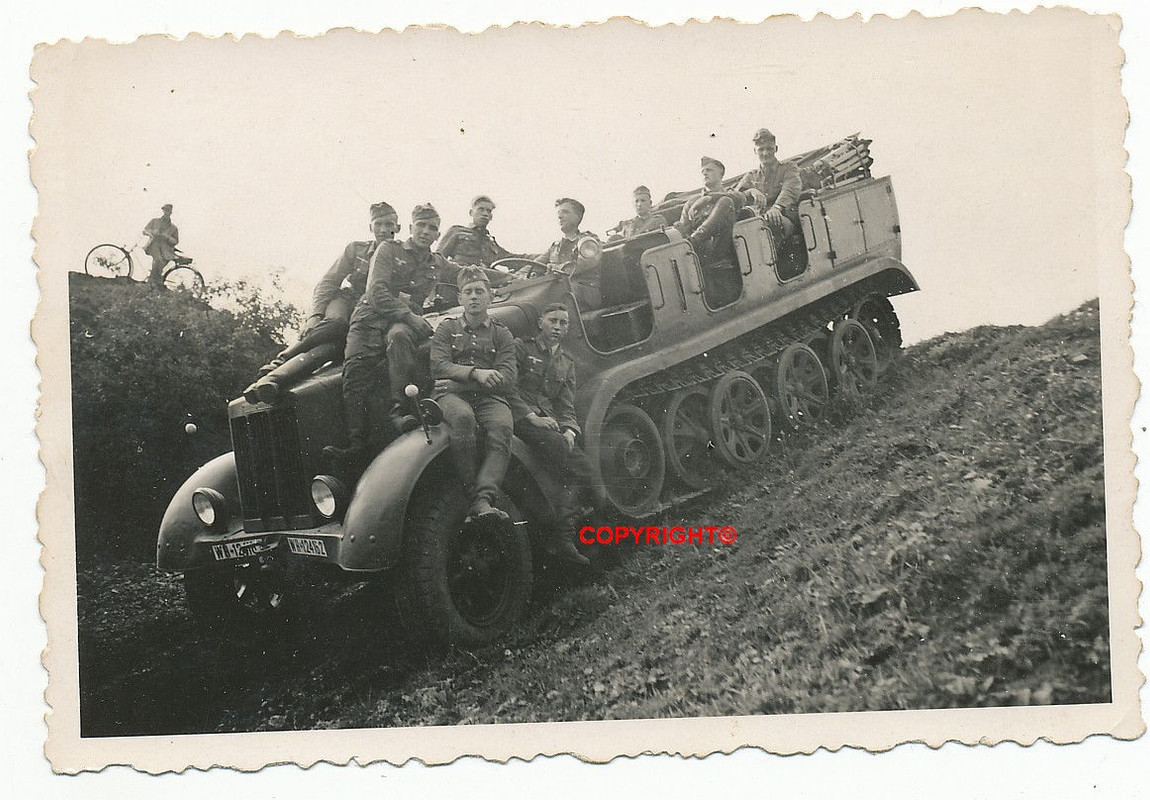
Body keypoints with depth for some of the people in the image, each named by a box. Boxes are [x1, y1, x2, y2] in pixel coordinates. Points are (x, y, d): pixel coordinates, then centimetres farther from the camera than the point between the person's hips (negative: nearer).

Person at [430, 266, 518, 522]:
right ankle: (473, 494, -37)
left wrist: (458, 380, -8)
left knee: (502, 427, -34)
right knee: (462, 417, -38)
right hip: (452, 395, -1)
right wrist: (475, 373, -13)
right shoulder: (447, 328, 21)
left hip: (490, 397, 1)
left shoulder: (502, 334, 19)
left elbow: (508, 380, 4)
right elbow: (438, 367, 4)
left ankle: (482, 501, -47)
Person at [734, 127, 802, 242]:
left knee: (771, 221, -41)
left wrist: (777, 207, -26)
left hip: (784, 217, -3)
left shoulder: (788, 168, 19)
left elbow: (791, 190, -4)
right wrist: (751, 192, -13)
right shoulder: (750, 176, 29)